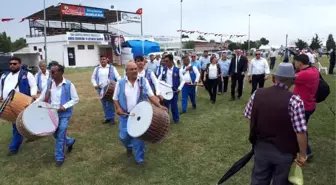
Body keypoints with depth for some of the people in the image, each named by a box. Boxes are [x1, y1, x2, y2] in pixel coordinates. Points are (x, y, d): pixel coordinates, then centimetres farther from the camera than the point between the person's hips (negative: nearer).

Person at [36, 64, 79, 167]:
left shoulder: (68, 84, -13)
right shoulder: (49, 83, 0)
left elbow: (75, 99, -9)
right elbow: (42, 97, 5)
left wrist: (64, 106, -21)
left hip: (64, 114, -5)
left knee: (60, 136, -3)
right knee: (56, 134, 18)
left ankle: (59, 158, 13)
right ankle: (70, 141, 46)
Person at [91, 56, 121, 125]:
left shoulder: (112, 68, 4)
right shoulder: (97, 69, 12)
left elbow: (117, 76, -5)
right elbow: (93, 78, 15)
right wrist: (95, 85, -4)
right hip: (101, 89, 3)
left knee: (110, 104, -5)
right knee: (104, 105, 9)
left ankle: (112, 118, 5)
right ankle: (108, 118, 19)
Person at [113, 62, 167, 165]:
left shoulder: (143, 81, -1)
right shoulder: (120, 82, -1)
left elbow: (151, 95, -3)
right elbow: (115, 98, 5)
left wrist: (159, 106, -16)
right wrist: (118, 108, -13)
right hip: (126, 115, 1)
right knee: (124, 136, 7)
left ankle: (139, 158, 18)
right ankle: (129, 146, 42)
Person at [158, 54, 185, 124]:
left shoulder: (177, 70, -7)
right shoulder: (164, 69, 3)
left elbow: (182, 80, -4)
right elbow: (159, 79, 11)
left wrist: (179, 88, -16)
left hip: (174, 90, -2)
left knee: (174, 105, 7)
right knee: (166, 105, 9)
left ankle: (176, 119, 25)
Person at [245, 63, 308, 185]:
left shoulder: (257, 94, -9)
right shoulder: (294, 100, -22)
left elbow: (250, 118, 1)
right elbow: (300, 132, -21)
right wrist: (302, 154, -6)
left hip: (260, 147, 3)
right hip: (284, 151, -3)